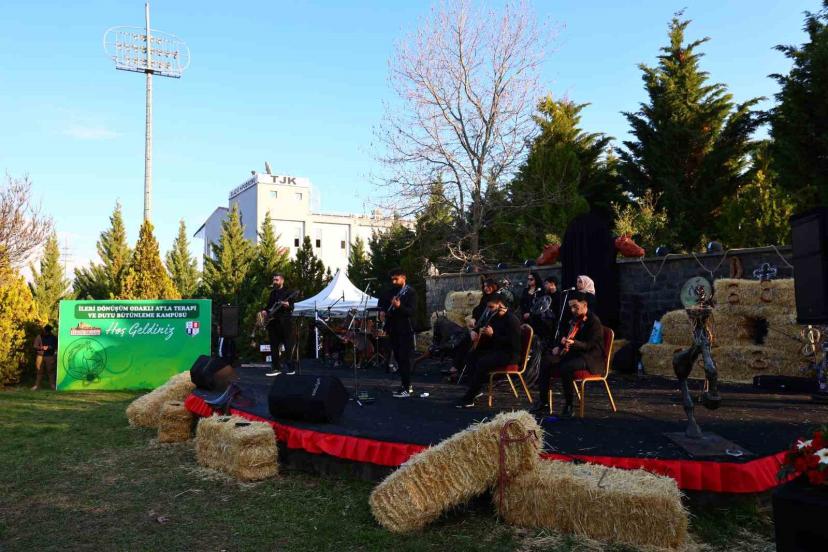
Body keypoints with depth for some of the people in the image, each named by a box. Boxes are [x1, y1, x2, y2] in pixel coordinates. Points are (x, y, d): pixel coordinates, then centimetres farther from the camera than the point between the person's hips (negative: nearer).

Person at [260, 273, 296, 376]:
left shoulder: (288, 292, -1)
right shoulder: (272, 293, 18)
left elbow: (292, 307, -7)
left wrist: (288, 305, -28)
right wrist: (265, 311, 5)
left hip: (285, 321, -6)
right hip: (273, 321, 6)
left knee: (288, 345, -5)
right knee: (274, 346, 6)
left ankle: (290, 368, 0)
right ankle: (276, 368, 11)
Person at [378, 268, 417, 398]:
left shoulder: (410, 292, -8)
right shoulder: (390, 291, 12)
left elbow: (413, 312, -17)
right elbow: (382, 302, 28)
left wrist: (399, 306, -33)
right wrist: (382, 311, 6)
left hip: (405, 331, -7)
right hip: (392, 330, 7)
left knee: (404, 358, -8)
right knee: (398, 358, 12)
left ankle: (406, 389, -4)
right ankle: (406, 384, 23)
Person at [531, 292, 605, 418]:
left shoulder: (594, 322, -12)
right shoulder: (574, 319, 12)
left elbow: (590, 345, -20)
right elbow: (567, 336, 23)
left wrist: (573, 343, -37)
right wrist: (558, 346, 2)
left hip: (591, 358, -8)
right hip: (574, 353, 8)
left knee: (565, 367, -36)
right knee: (546, 361, -11)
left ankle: (568, 405, -20)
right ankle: (543, 401, -9)